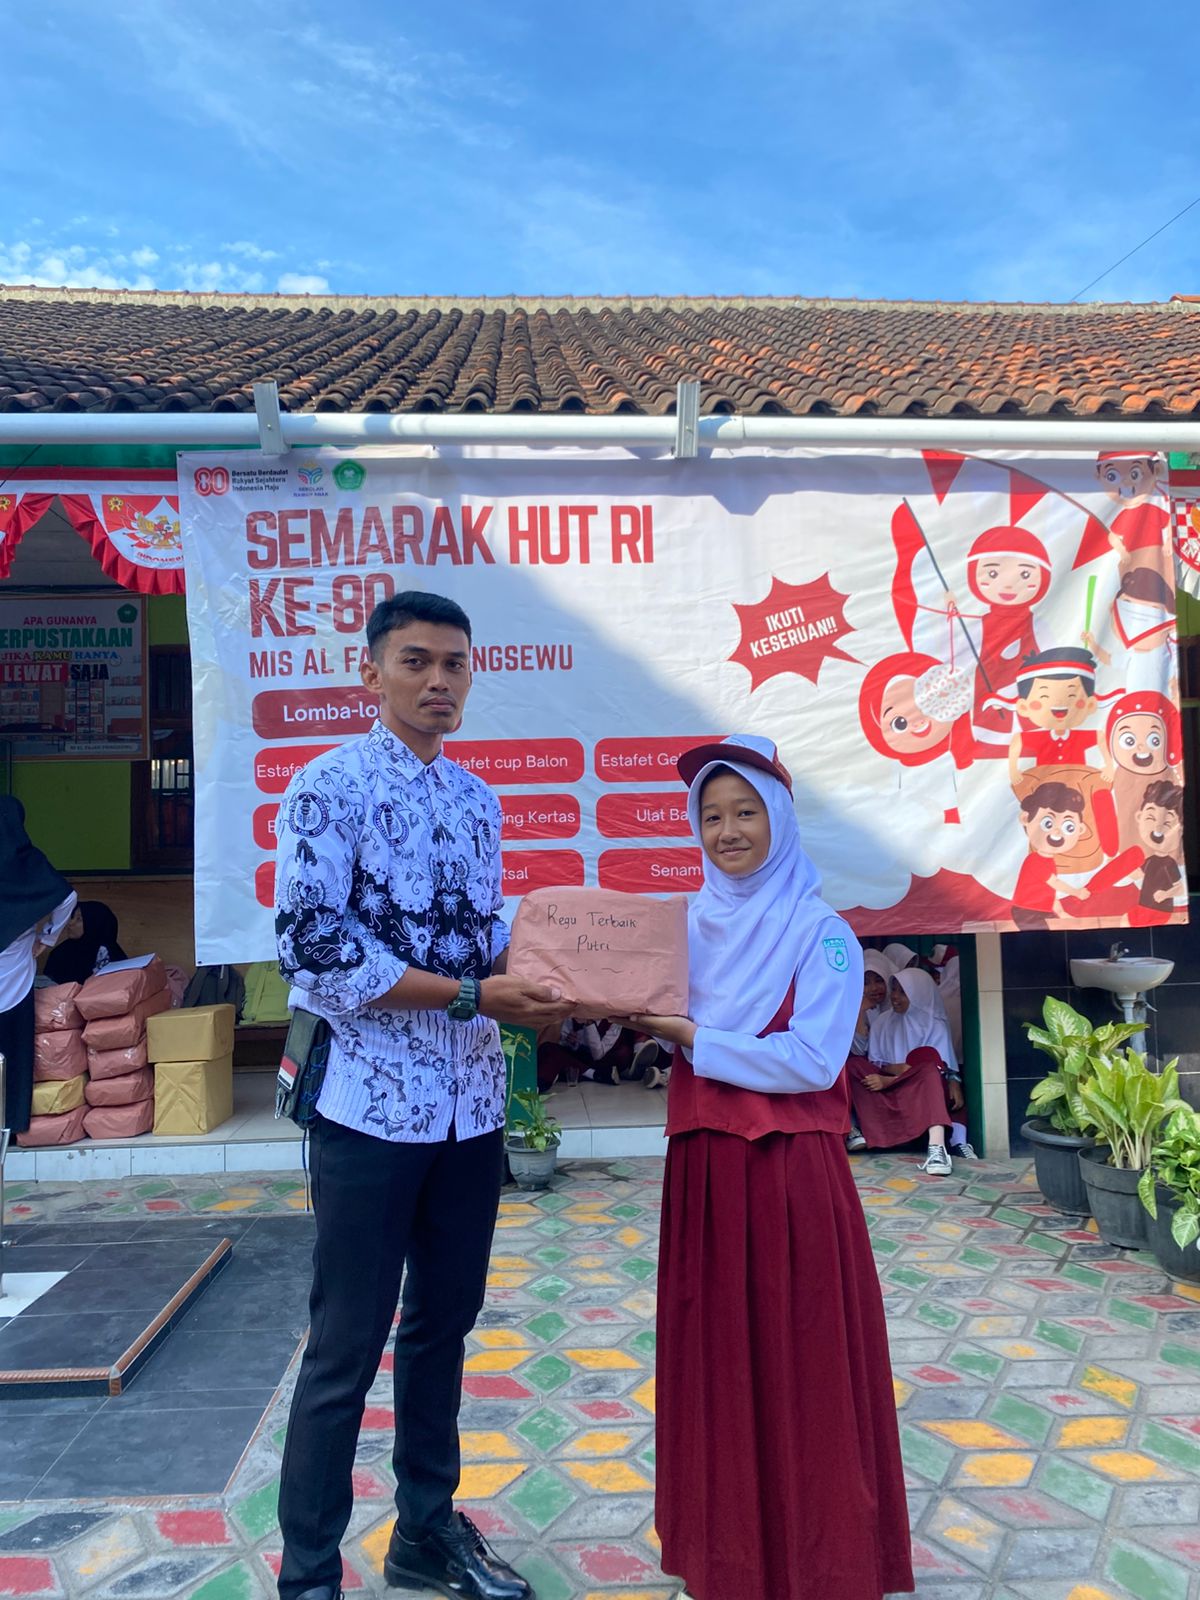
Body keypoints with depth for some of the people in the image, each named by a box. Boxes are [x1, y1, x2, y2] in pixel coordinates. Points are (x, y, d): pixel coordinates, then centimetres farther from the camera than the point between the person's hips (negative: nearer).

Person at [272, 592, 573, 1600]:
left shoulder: (479, 800, 10)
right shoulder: (330, 787, -10)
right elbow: (314, 951, -18)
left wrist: (539, 974, -3)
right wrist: (474, 995, -19)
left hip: (472, 1107, 6)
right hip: (372, 1108, -6)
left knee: (444, 1325, 18)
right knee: (346, 1349, 6)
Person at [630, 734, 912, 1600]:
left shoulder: (821, 932, -8)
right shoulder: (688, 926, 7)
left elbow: (813, 1061, -17)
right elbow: (662, 1027, 8)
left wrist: (694, 1038, -16)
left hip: (792, 1172, -4)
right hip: (704, 1168, 5)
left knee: (800, 1364, 6)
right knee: (713, 1356, 13)